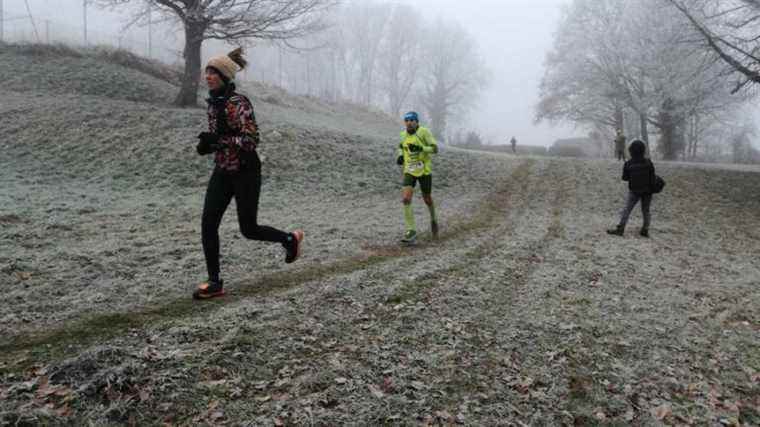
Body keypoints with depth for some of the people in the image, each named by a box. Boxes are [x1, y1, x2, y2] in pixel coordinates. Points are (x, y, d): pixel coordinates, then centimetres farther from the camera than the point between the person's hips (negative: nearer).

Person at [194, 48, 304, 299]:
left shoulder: (238, 103, -17)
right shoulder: (212, 103, 8)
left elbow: (252, 140, -22)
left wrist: (218, 141, -28)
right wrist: (207, 144, 1)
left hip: (245, 172, -7)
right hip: (222, 171, 7)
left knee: (248, 229, 3)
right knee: (208, 225, -2)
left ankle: (290, 239, 30)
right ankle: (215, 283, 7)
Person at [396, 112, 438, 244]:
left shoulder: (424, 132, -11)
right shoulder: (404, 134, 3)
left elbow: (435, 149, -15)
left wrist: (420, 148, -30)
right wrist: (400, 156, 1)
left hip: (424, 171, -3)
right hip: (409, 171, 3)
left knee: (427, 199, 12)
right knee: (406, 199, -16)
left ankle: (433, 219, 45)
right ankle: (411, 231, -13)